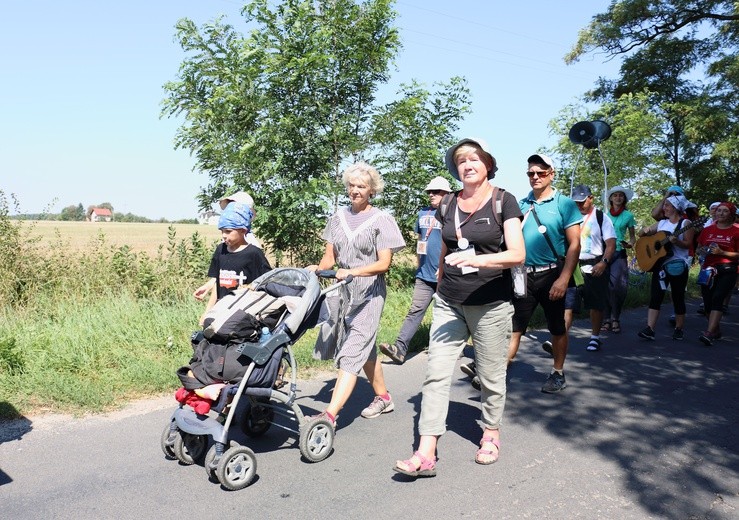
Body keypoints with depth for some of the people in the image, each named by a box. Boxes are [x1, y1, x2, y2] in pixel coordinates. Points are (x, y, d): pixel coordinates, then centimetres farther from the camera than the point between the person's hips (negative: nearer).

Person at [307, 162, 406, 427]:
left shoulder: (381, 220, -4)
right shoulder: (339, 217, 10)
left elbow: (384, 263, -11)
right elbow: (330, 256, 9)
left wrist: (351, 271, -25)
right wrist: (318, 268, -13)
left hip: (369, 292, -6)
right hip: (343, 290, 6)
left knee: (352, 353, -12)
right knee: (365, 350, 17)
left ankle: (329, 415, -17)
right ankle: (383, 397, 34)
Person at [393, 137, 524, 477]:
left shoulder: (503, 201, -4)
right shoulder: (448, 205, 9)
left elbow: (517, 254, -15)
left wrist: (477, 259, -30)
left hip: (491, 305, -3)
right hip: (449, 304, 4)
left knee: (491, 376, 9)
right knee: (436, 372, -4)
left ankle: (491, 433, 32)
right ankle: (426, 453, -2)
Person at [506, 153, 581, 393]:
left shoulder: (564, 204, -3)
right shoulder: (521, 205, 7)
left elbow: (574, 245, -8)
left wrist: (563, 279, -16)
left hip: (551, 274, -2)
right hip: (523, 275, 3)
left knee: (557, 328, 12)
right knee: (513, 326, 0)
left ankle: (558, 374, 26)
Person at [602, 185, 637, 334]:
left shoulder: (628, 215, 6)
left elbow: (632, 237, 11)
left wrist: (630, 244, -10)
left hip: (619, 254, -1)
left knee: (617, 287, -9)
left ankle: (615, 319, 3)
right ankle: (606, 319, 4)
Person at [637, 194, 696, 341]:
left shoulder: (685, 223, -3)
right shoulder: (661, 223, 12)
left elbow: (688, 244, -12)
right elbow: (641, 234, 16)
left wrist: (676, 241, -30)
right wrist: (646, 230, -6)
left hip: (678, 265, -4)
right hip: (660, 264, 4)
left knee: (678, 298, 5)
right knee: (655, 297, -5)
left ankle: (678, 329, 20)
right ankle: (649, 329, -11)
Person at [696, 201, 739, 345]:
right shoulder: (707, 230, 12)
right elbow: (698, 249, 22)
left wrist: (721, 252, -17)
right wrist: (702, 251, -2)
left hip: (727, 270, -5)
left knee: (718, 298, -21)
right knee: (707, 302, 5)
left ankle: (709, 333, -27)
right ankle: (716, 331, 24)